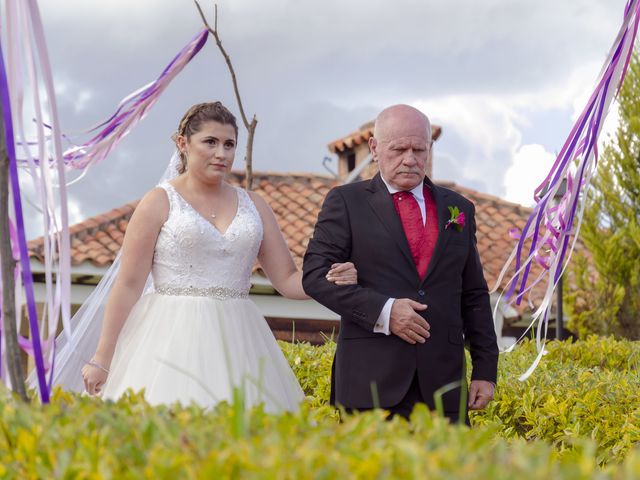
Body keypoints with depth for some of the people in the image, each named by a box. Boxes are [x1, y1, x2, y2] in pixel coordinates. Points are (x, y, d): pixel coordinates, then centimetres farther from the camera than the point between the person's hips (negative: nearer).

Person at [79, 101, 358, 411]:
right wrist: (101, 359, -4)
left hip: (236, 343, 3)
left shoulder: (253, 205, 13)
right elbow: (128, 285, -1)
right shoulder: (159, 202, 2)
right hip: (173, 339, -3)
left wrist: (332, 279, -9)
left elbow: (287, 280, 12)